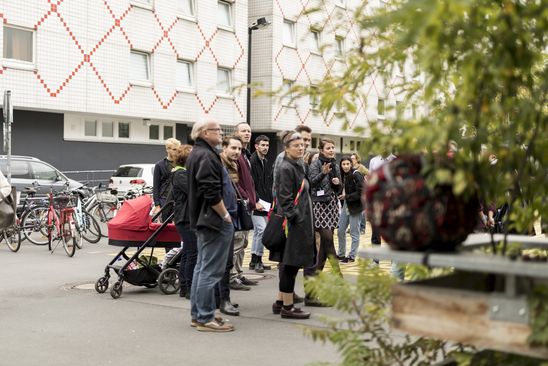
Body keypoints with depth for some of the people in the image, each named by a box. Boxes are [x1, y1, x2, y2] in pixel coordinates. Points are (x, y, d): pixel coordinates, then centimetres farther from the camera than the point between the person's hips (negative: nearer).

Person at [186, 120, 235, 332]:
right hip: (213, 220, -11)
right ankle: (205, 318, -3)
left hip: (200, 219, 11)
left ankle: (197, 314, 23)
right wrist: (225, 215, -15)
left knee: (202, 267, 16)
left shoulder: (195, 155, 17)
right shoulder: (207, 156, -17)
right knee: (211, 270, -7)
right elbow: (212, 192, -25)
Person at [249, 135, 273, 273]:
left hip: (266, 203, 9)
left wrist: (270, 201, 12)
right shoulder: (251, 162, -10)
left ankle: (254, 261, 19)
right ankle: (257, 261, -5)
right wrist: (256, 201, -20)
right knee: (262, 230, -14)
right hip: (257, 203, -9)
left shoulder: (267, 163, 17)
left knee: (257, 232, 12)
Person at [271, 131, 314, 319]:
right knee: (291, 263, -4)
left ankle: (280, 302, 21)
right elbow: (285, 198, -18)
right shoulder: (286, 168, -13)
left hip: (300, 221, 10)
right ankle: (288, 306, 3)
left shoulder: (297, 166, 17)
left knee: (288, 264, 13)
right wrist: (294, 218, -21)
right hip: (293, 222, -10)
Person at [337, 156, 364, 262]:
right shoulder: (343, 176, 8)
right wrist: (340, 195, -4)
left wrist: (346, 197, -17)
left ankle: (352, 256, 12)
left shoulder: (356, 175, -14)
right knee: (340, 231, 10)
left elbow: (361, 193, -18)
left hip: (355, 207, -7)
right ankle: (341, 254, 24)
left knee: (354, 233, 2)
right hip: (345, 207, 7)